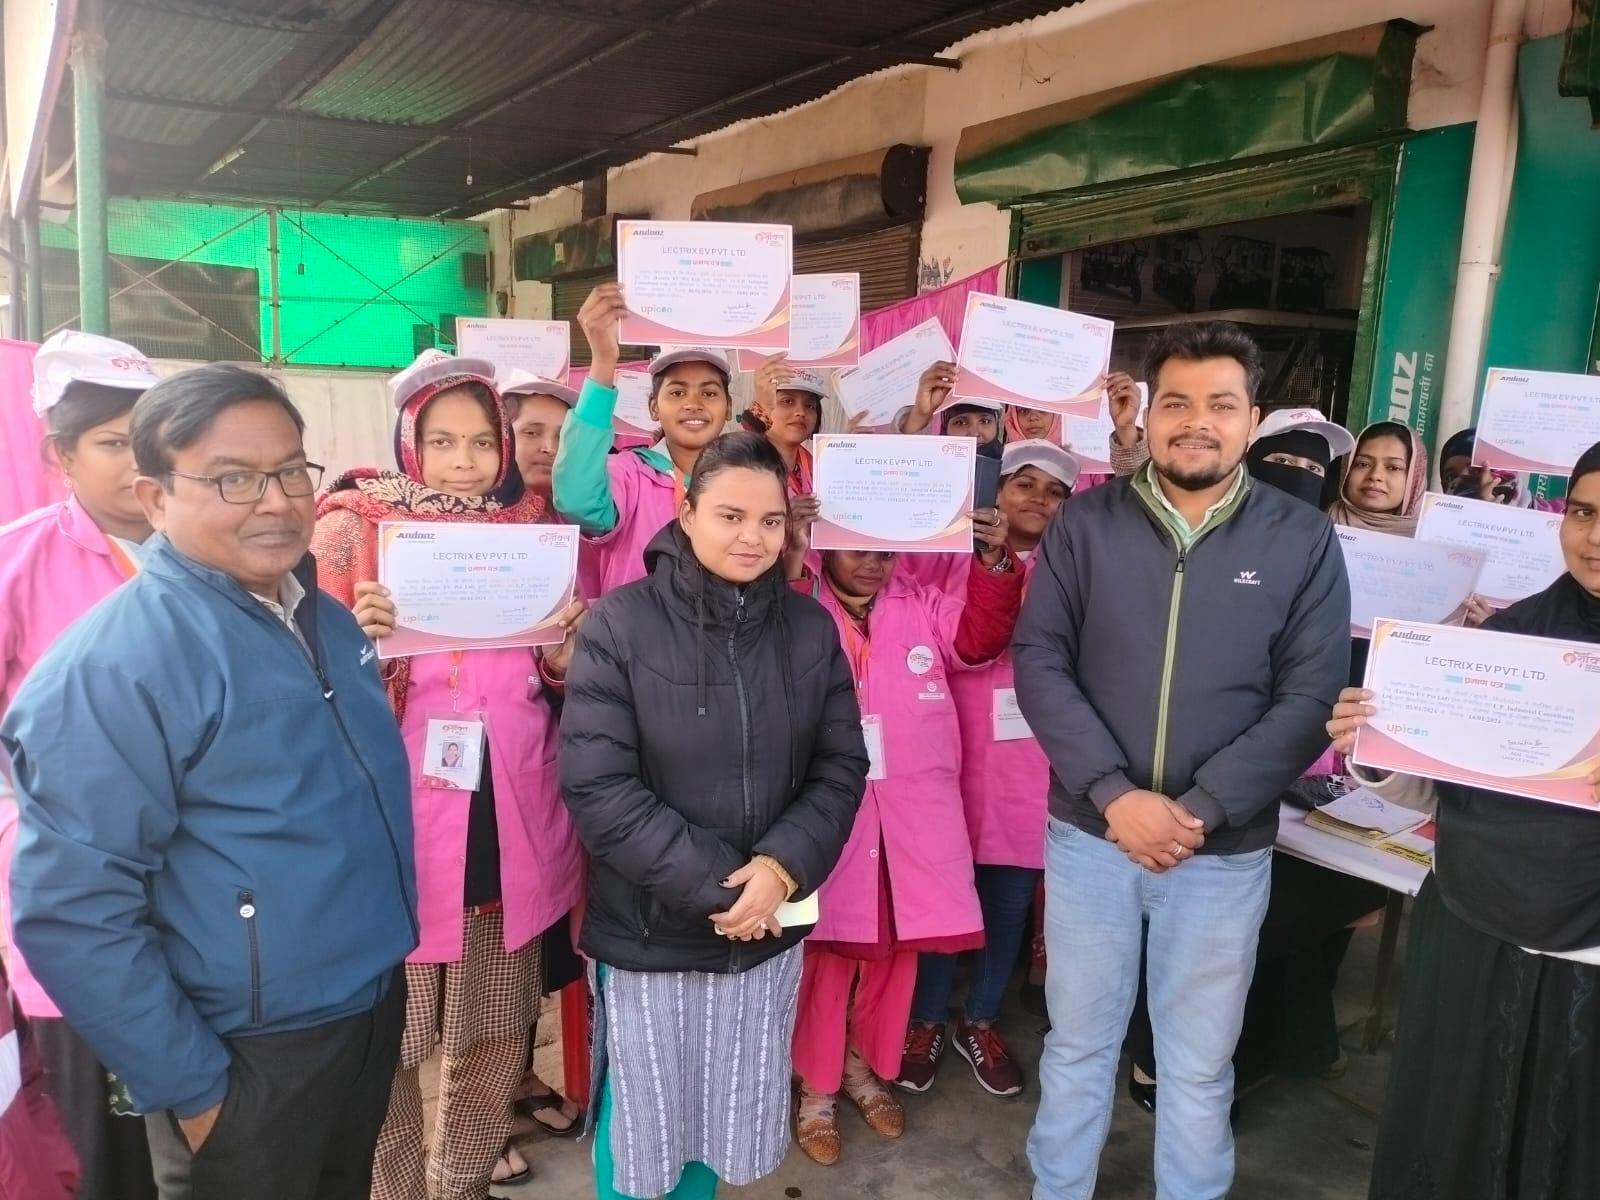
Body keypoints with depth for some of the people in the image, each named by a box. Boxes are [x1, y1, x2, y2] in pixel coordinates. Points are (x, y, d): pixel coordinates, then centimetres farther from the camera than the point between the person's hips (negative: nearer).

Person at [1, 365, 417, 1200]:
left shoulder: (327, 619, 3)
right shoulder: (111, 667, -21)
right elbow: (72, 913, -21)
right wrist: (188, 1088, -16)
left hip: (375, 1006, 7)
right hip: (251, 1058, -7)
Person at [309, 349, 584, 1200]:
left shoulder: (529, 530, 8)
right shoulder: (354, 529, -3)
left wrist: (565, 644, -8)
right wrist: (362, 642, -23)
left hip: (508, 819, 4)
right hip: (397, 817, -3)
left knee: (498, 1033, 16)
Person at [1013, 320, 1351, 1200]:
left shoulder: (1303, 542, -2)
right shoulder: (1086, 525, -1)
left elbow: (1311, 697, -6)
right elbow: (1038, 663, -7)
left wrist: (1202, 810, -16)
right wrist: (1116, 795, -17)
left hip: (1226, 852, 0)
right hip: (1089, 835, 1)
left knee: (1199, 1068, 15)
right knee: (1077, 1047, 17)